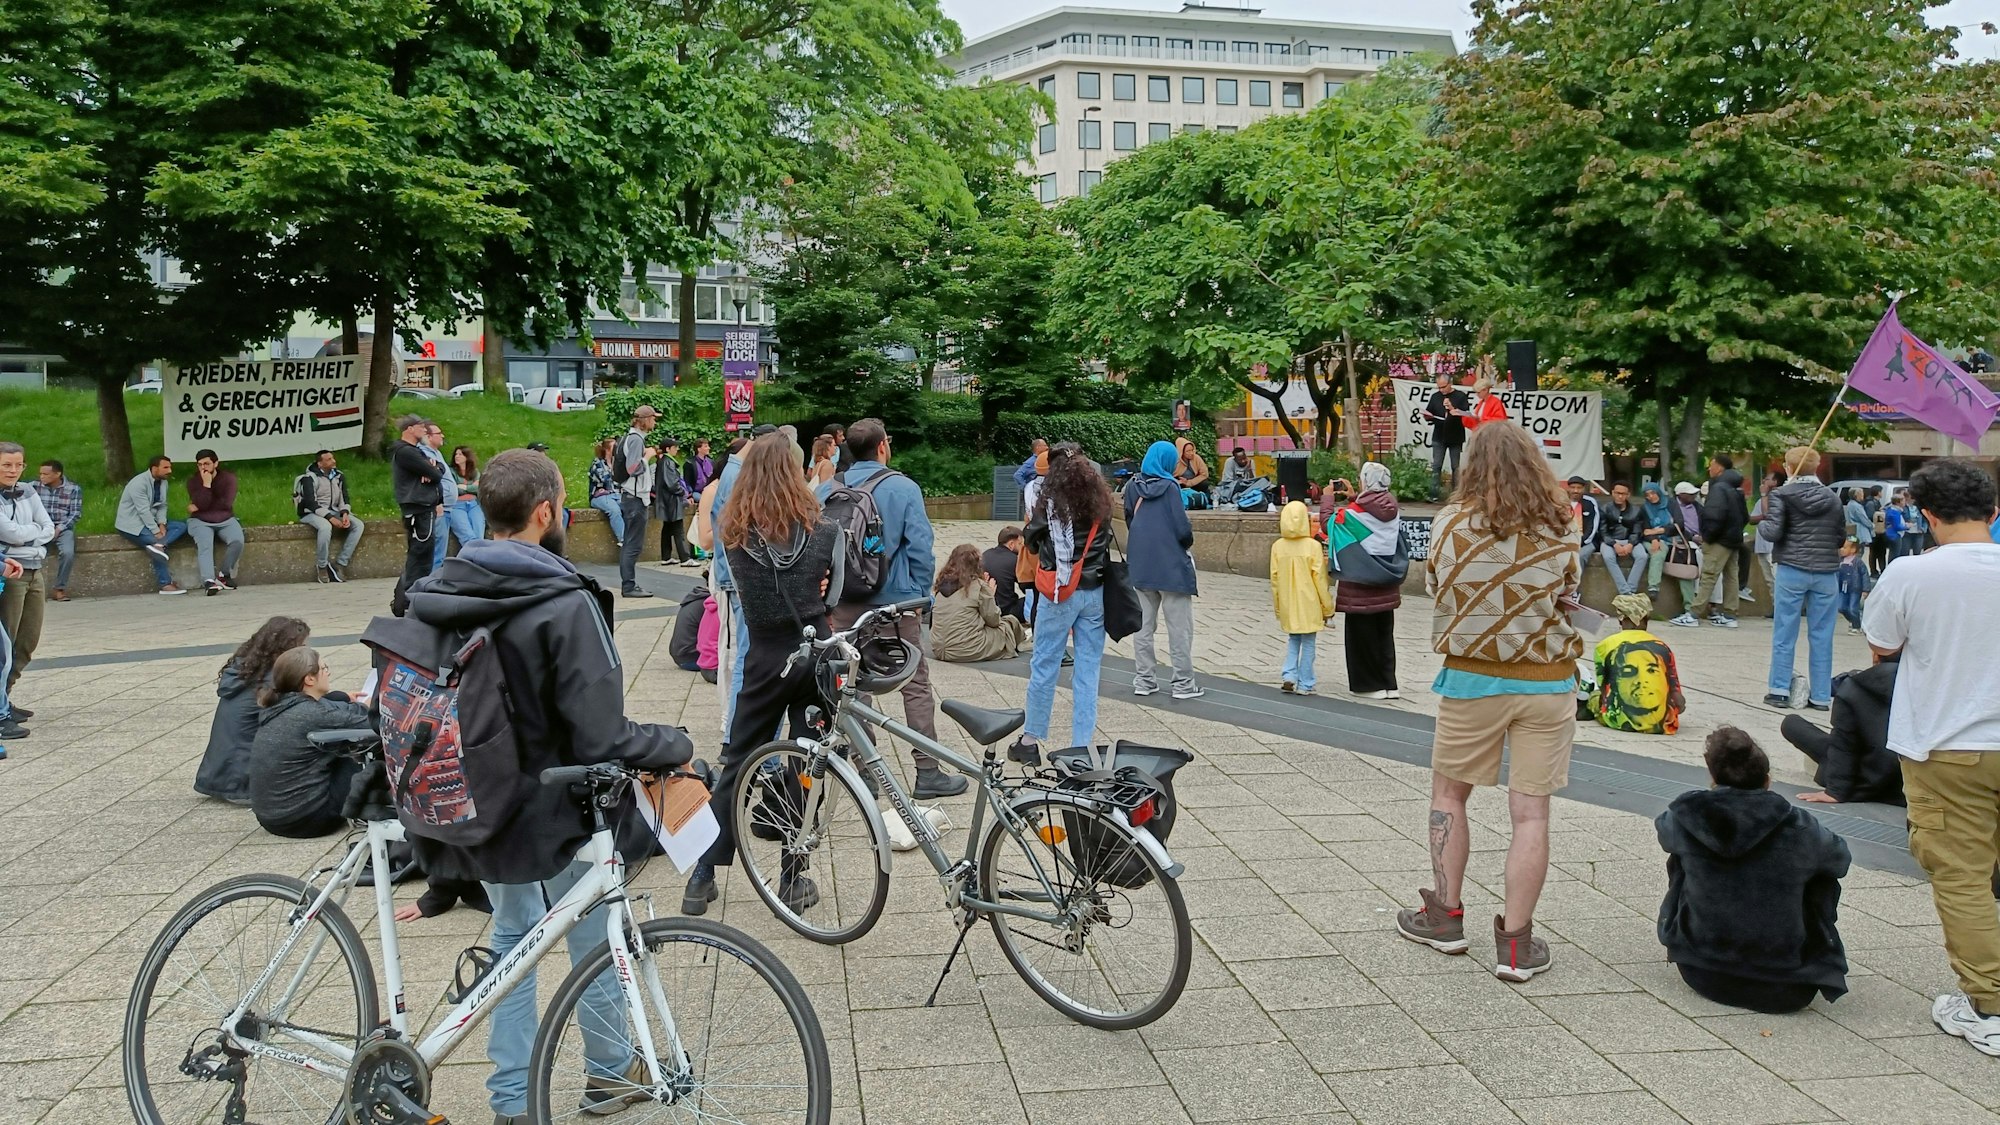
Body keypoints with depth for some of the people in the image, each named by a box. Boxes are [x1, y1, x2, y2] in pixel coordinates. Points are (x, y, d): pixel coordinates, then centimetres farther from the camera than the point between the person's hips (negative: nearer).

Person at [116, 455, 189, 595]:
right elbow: (143, 510, -24)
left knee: (182, 526, -8)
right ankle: (165, 584, -25)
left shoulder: (163, 482, 5)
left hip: (150, 520, 8)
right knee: (154, 541, -25)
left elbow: (162, 506, 5)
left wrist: (162, 524, -13)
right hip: (132, 525, -8)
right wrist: (156, 532, -25)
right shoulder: (139, 483, -21)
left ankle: (159, 545, -33)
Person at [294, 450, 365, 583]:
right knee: (325, 527, -39)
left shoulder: (339, 476, 8)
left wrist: (345, 514, -14)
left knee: (358, 525, -15)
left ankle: (341, 563, -18)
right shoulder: (310, 478, -11)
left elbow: (344, 498, 7)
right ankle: (321, 566, -21)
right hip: (311, 513, -6)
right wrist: (330, 518, -28)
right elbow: (310, 503, -18)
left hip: (333, 511, 7)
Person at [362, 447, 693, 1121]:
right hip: (553, 812, -6)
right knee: (596, 939, 17)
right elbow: (601, 741, -26)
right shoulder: (565, 605, -24)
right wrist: (677, 746, -8)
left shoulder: (431, 596, -3)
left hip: (477, 811, 6)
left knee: (512, 938, 23)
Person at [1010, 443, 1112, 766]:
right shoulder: (1100, 499, 4)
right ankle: (1082, 746, 9)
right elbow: (1105, 540, 12)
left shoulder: (1050, 498, -7)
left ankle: (1030, 740, 16)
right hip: (1095, 591, 4)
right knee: (1088, 670, 6)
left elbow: (1030, 542, 1)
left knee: (1044, 666, 7)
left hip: (1059, 593, -3)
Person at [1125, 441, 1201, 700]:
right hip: (1171, 566, -5)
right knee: (1180, 627, 3)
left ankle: (1143, 679, 15)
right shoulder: (1169, 487, -13)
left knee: (1143, 625, 13)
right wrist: (1187, 543, 5)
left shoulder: (1133, 487, 2)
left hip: (1139, 566, 5)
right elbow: (1183, 528, -15)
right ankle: (1183, 683, 5)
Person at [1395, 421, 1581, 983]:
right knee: (1530, 812, 4)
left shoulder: (1451, 523, -8)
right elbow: (1568, 597, 9)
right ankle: (1515, 943, 8)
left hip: (1472, 677, -1)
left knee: (1448, 793, 17)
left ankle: (1445, 915, 25)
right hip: (1547, 682, 1)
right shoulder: (1558, 529, -4)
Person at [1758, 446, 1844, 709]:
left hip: (1791, 571, -3)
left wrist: (1760, 525, 7)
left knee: (1784, 634, 6)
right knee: (1821, 636, 7)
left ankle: (1779, 690, 7)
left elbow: (1773, 531, -13)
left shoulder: (1782, 495, -5)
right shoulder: (1832, 498, 7)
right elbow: (1841, 537, 11)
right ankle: (1821, 695, 10)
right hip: (1826, 573, 3)